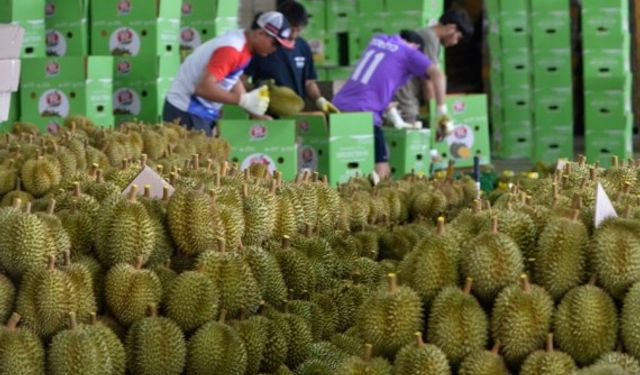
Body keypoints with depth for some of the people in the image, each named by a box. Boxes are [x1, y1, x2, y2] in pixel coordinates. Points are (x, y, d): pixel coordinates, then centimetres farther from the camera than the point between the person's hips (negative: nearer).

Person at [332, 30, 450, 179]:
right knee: (381, 173, -8)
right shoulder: (409, 52, 5)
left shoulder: (378, 40, 23)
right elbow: (437, 73, -9)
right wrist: (442, 110, -4)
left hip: (338, 105, 7)